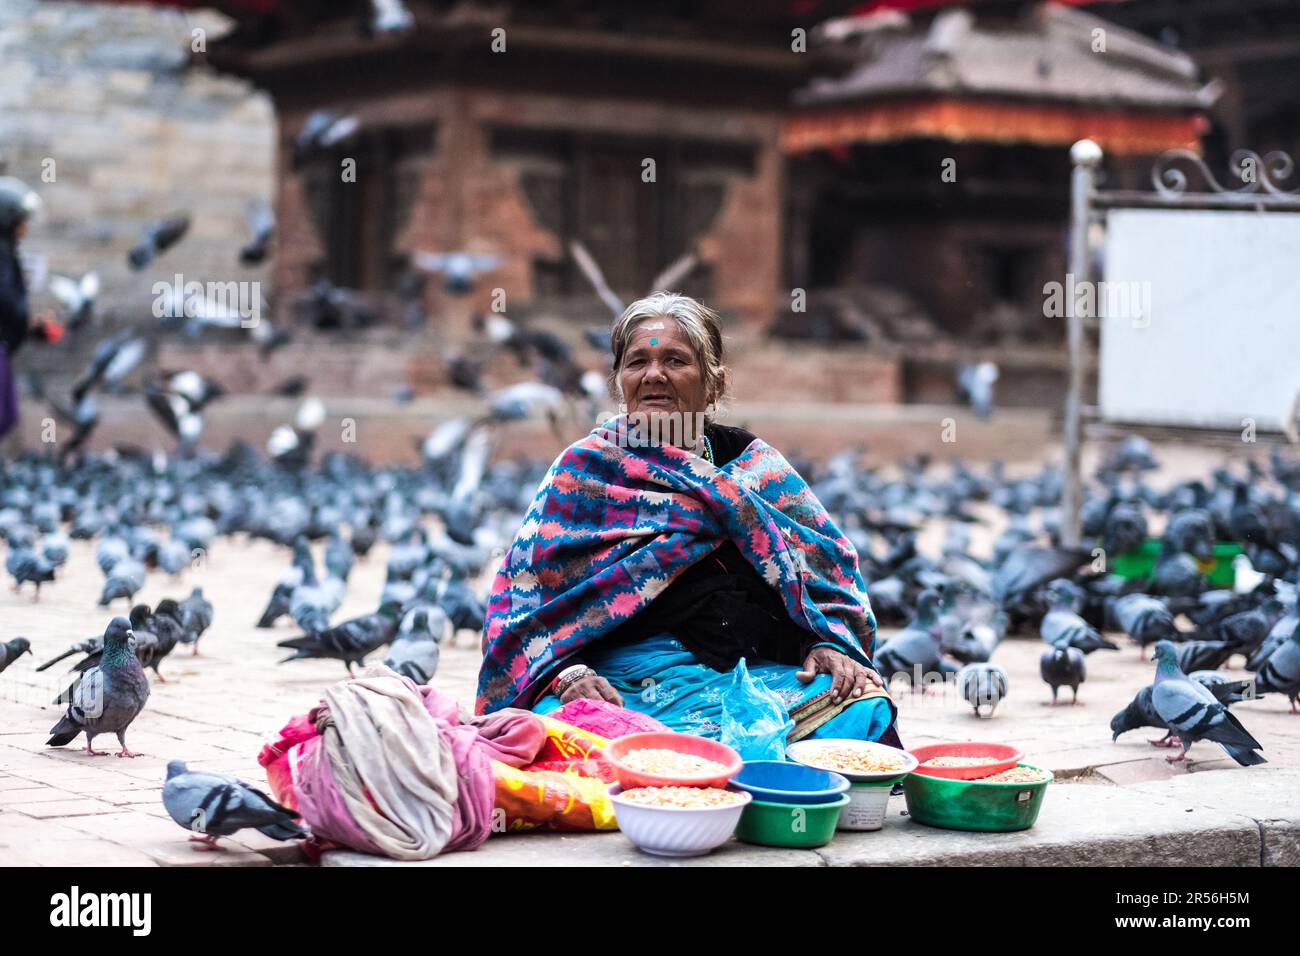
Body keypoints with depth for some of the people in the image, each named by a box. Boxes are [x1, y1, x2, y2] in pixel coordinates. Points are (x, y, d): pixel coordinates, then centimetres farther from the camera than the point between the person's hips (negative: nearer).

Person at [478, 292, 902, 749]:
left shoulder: (756, 466, 19)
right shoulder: (583, 468, 11)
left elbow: (826, 565, 18)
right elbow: (528, 587, 4)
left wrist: (831, 644, -3)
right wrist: (567, 673, -14)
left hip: (762, 673, 3)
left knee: (867, 712, -27)